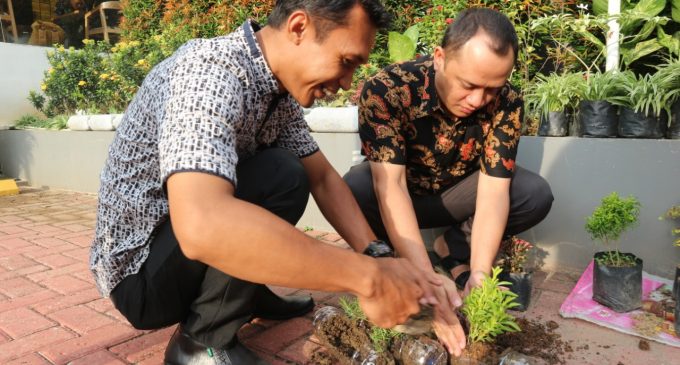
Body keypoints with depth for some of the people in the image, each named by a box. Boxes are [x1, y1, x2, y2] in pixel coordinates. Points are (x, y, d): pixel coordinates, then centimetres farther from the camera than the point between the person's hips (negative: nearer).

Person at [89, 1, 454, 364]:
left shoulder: (280, 87, -3)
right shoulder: (211, 70, -29)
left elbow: (322, 177, 3)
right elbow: (200, 226, -44)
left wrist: (378, 256, -11)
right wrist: (367, 276, -38)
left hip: (189, 252, 8)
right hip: (140, 271, -8)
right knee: (280, 178, -26)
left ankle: (248, 293, 9)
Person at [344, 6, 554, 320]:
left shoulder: (506, 103, -21)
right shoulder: (385, 89, -31)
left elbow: (493, 190, -24)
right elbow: (390, 184, -36)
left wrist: (480, 273, -37)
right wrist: (425, 276, -43)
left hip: (455, 194, 3)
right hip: (397, 197, -2)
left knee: (537, 195, -20)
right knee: (353, 193, -35)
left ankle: (455, 247, 1)